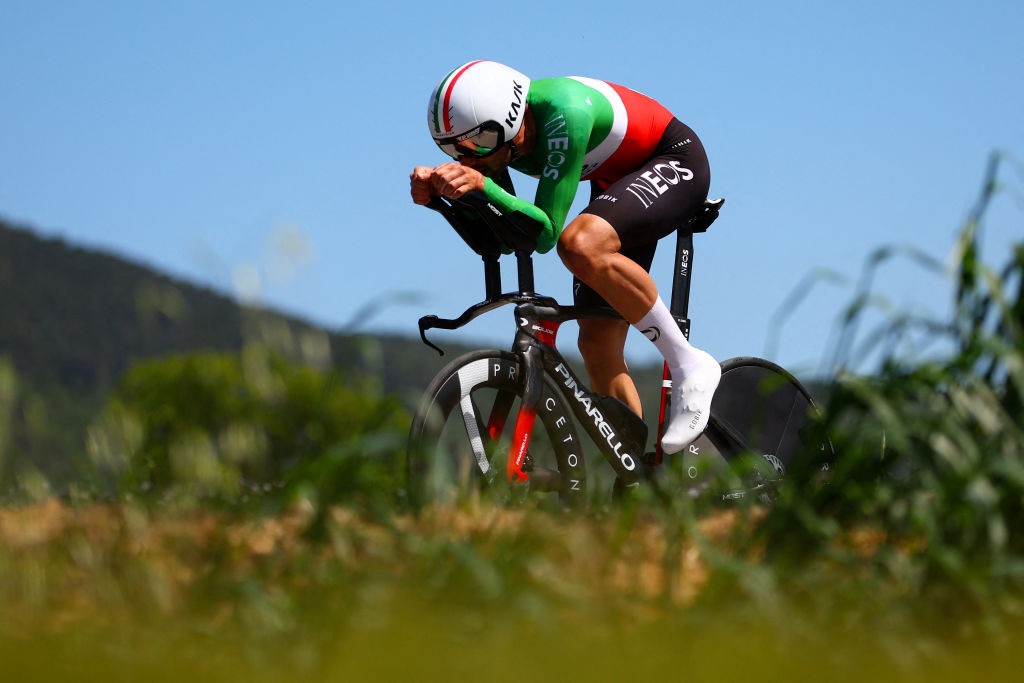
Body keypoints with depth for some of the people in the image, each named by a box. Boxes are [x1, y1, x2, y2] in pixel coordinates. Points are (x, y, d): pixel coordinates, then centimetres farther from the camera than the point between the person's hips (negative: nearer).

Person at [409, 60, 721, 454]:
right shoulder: (488, 124, -14)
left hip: (675, 162, -8)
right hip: (617, 183, 8)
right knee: (597, 344, -2)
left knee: (580, 245, -35)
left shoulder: (563, 111, -36)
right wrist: (437, 190, -26)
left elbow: (546, 232, -35)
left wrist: (482, 185, -46)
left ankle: (688, 365, -21)